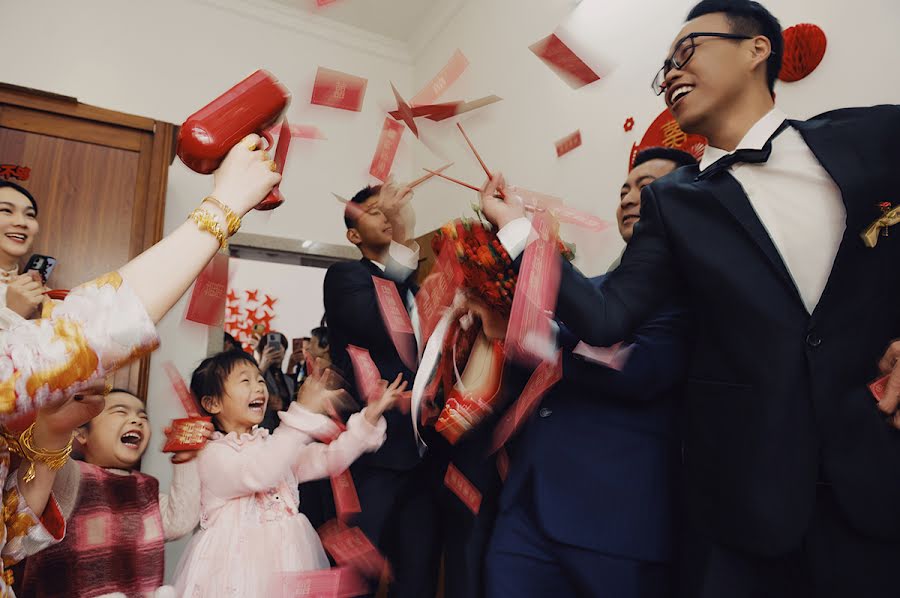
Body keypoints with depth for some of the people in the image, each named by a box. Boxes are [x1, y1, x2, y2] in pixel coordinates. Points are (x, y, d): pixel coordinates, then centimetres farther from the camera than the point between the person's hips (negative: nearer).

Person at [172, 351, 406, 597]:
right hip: (240, 564, -5)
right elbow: (257, 474, -31)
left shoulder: (275, 445, 9)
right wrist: (304, 413, -37)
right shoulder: (213, 454, -11)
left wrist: (370, 415, -13)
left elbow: (330, 458, 0)